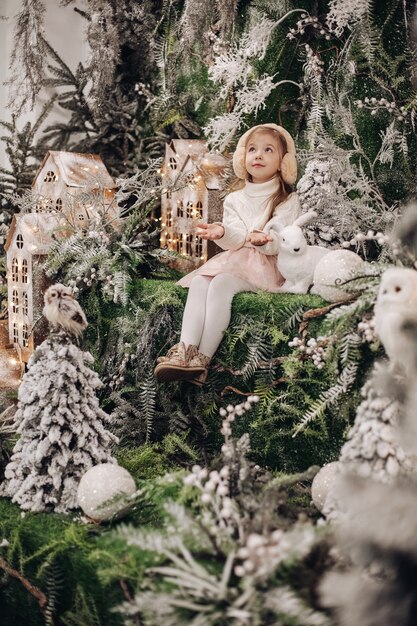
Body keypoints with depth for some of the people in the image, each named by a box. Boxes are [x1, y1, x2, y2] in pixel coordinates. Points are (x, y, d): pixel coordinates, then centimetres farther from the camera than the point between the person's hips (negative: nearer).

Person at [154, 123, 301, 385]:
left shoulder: (288, 200, 4)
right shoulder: (234, 199, 16)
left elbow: (281, 242, -9)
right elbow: (235, 240, 0)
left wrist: (264, 240, -34)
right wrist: (222, 232, -25)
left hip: (268, 264, -5)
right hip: (234, 259, 5)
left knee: (221, 284, -32)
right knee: (198, 282, -26)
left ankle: (203, 359, -39)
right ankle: (185, 351, -42)